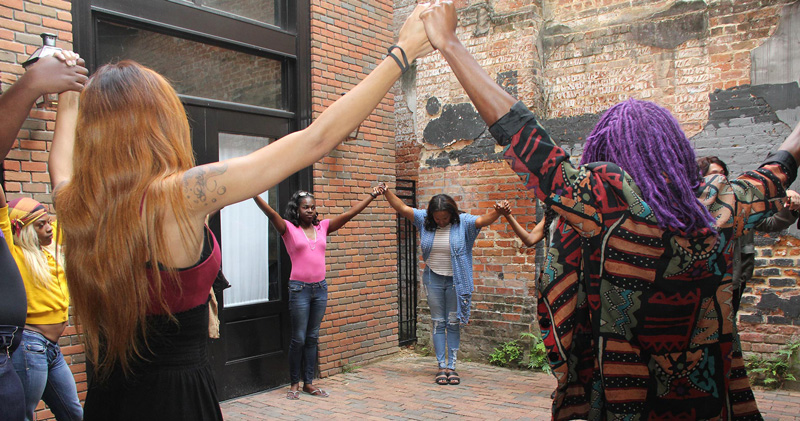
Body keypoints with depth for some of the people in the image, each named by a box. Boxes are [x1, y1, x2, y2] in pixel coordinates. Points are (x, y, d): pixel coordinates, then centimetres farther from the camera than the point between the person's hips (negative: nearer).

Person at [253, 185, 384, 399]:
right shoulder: (289, 229, -3)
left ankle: (309, 382, 20)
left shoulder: (322, 227, 8)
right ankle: (294, 384, 17)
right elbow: (271, 213, -18)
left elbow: (349, 214, 7)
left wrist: (372, 196, 5)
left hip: (320, 288, 4)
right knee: (298, 338, 2)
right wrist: (254, 194, -33)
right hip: (299, 288, -4)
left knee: (312, 337, 11)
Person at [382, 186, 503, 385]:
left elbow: (484, 219, -22)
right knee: (438, 323, 6)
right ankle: (441, 366, 12)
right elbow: (402, 208, -3)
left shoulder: (463, 222, -8)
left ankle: (452, 366, 12)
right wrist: (387, 193, -17)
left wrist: (496, 212, -42)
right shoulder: (424, 220, -2)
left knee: (453, 323, 5)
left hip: (455, 280, -2)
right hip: (433, 279, 2)